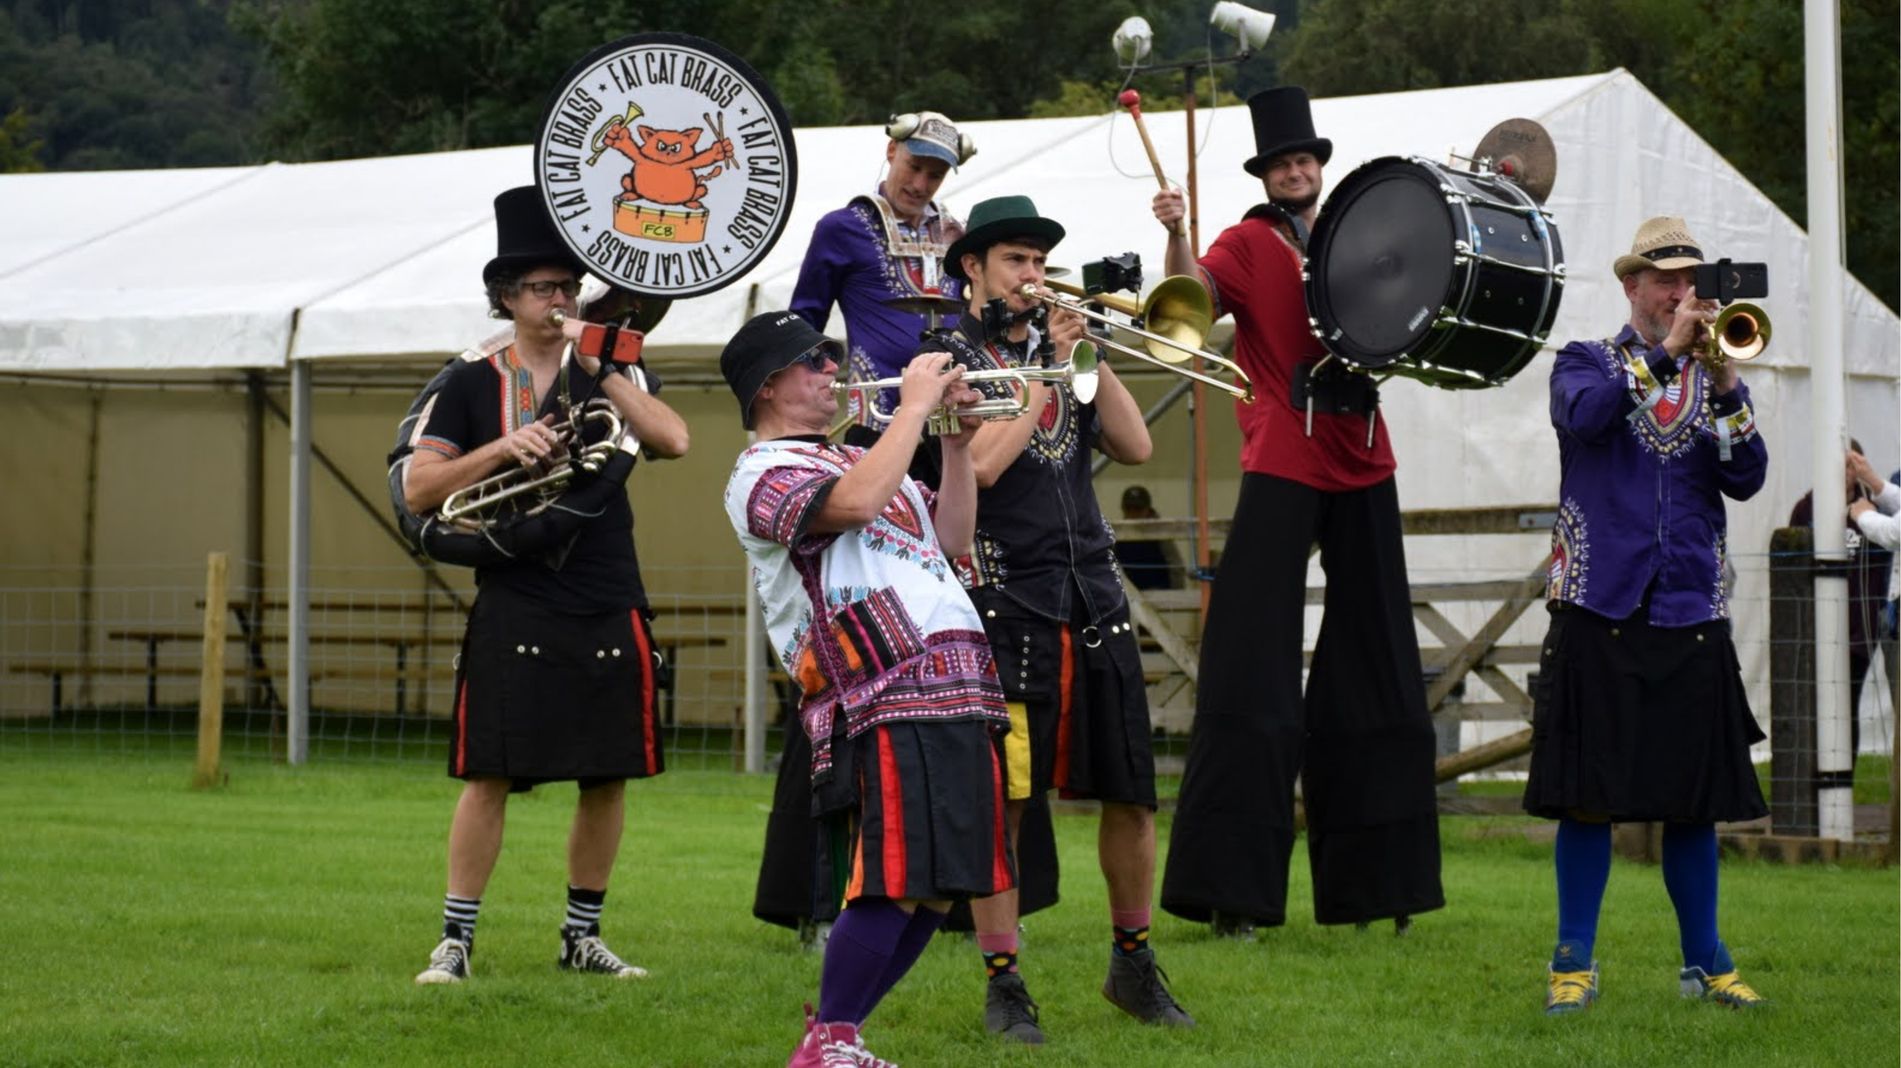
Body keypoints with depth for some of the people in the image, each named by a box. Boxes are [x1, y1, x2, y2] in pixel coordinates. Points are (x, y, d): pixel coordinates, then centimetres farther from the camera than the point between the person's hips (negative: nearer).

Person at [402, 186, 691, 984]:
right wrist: (503, 448, -13)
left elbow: (673, 440, -7)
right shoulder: (472, 386, 6)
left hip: (608, 610, 2)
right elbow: (419, 491, -1)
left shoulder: (609, 378, 10)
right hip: (512, 611, -2)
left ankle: (582, 936, 17)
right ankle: (455, 940, -1)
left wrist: (600, 367, -10)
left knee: (608, 776, 4)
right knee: (490, 775, -7)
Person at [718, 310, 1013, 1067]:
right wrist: (914, 406, -12)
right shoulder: (763, 472, -2)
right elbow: (853, 505, -21)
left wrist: (958, 442, 14)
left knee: (935, 888, 7)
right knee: (894, 883, -15)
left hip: (957, 693, 9)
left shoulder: (859, 458, 27)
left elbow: (950, 539, 24)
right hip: (889, 699, -9)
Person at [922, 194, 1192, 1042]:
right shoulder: (947, 360, 2)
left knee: (1132, 795, 6)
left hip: (1093, 597, 5)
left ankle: (1133, 964, 21)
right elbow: (981, 464, -14)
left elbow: (1134, 447, 7)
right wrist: (1050, 372, -9)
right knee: (997, 804, -5)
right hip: (1003, 603, -5)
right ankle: (1004, 985, 2)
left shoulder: (1057, 350, 17)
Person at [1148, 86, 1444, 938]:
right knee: (1253, 675, -9)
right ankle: (1230, 889, -9)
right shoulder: (1250, 243, 0)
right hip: (1283, 467, -5)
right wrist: (1175, 239, -36)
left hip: (1361, 466, 6)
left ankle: (1374, 878, 17)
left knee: (1373, 668, 9)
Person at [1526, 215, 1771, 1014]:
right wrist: (1665, 355, -19)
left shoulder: (1712, 376, 14)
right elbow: (1584, 414, -17)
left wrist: (1726, 386, -12)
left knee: (1695, 798, 4)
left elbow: (1746, 480, 1)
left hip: (1690, 617, 3)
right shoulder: (1587, 363, 7)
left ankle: (1705, 962, 13)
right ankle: (1574, 963, 4)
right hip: (1600, 610, -3)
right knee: (1588, 794, -3)